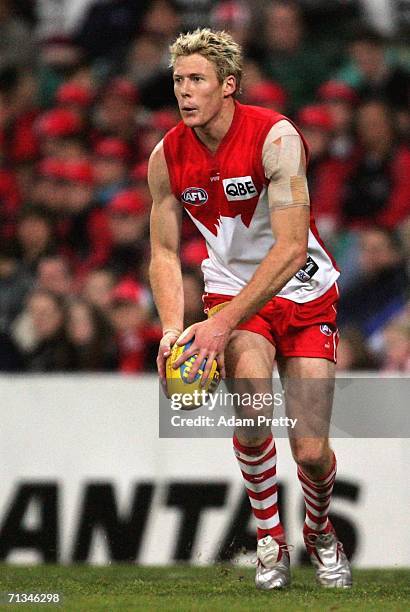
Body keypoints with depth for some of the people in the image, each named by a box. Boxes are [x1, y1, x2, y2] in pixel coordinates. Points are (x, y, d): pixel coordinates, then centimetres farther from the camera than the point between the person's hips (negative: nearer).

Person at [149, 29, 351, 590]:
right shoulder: (167, 158, -8)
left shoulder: (275, 137, -23)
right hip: (232, 291, 2)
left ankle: (320, 532, 29)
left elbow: (291, 248, -29)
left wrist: (222, 323, -35)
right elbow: (164, 253, 0)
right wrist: (173, 328, -18)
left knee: (311, 450, -6)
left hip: (304, 295, -2)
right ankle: (269, 537, -5)